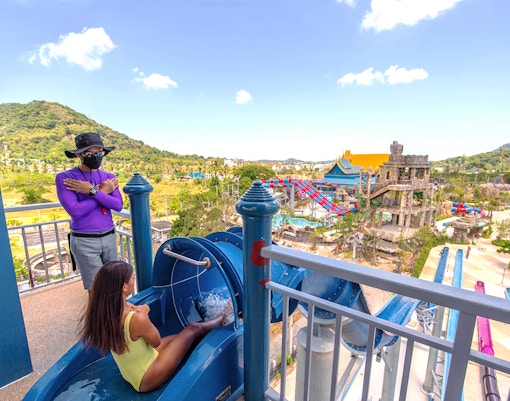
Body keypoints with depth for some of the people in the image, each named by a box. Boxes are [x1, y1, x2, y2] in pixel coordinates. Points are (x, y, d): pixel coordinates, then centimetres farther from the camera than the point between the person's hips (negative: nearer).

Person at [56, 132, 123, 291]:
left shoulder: (109, 177, 4)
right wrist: (103, 192, -11)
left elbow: (118, 206, -8)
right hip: (84, 241, -4)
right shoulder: (64, 178, -7)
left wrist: (92, 191, -18)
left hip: (109, 237, 4)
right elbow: (75, 211, -18)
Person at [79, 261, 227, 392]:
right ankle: (221, 318, 33)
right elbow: (157, 341, -18)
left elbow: (145, 307, 3)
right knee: (194, 329, 3)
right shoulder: (137, 319, -39)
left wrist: (141, 310, -19)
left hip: (130, 372, 7)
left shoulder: (105, 310, -13)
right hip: (146, 380, -7)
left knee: (184, 336, 17)